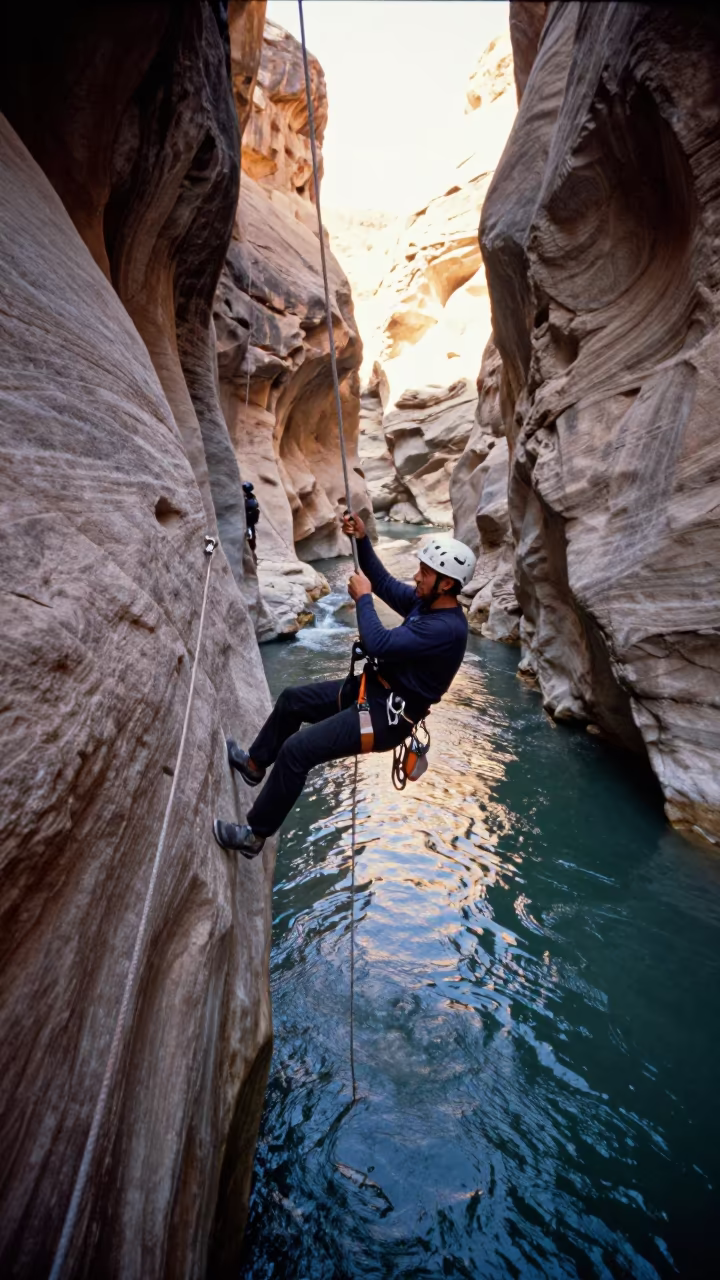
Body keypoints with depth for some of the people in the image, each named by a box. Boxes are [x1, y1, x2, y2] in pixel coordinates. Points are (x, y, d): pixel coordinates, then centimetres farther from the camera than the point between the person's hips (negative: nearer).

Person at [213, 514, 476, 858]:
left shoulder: (446, 629, -28)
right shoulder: (428, 601, 2)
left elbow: (378, 645, -32)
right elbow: (386, 584, 13)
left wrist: (362, 598, -18)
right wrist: (363, 541, 0)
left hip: (386, 714, -10)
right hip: (372, 689, 10)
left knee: (296, 750, -14)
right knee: (292, 700, 17)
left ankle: (255, 834, 5)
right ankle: (255, 763, 38)